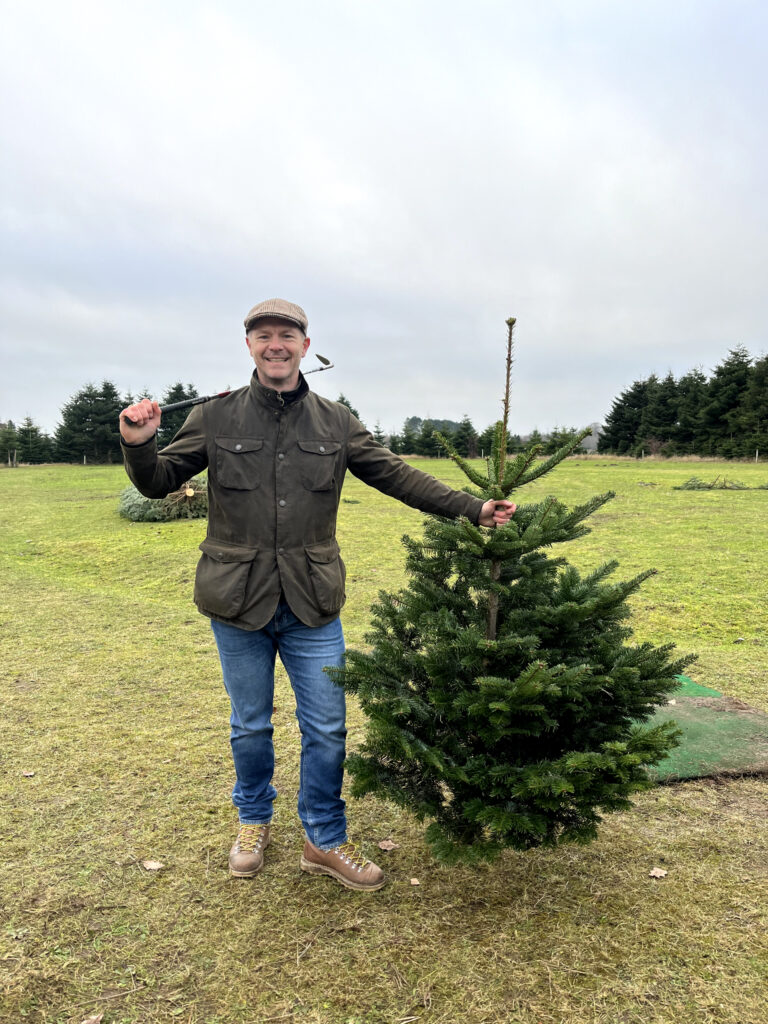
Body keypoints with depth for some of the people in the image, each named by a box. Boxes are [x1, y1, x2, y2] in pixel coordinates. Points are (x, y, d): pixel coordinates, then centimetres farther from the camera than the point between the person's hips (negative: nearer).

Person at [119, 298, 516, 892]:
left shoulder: (336, 424, 4)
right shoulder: (216, 419, 0)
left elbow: (398, 476, 6)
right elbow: (159, 482, 6)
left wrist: (472, 509, 1)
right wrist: (138, 444, -17)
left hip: (313, 604, 1)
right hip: (238, 602, -1)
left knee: (327, 728, 7)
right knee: (250, 725, 16)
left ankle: (325, 841, 29)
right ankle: (254, 822, 41)